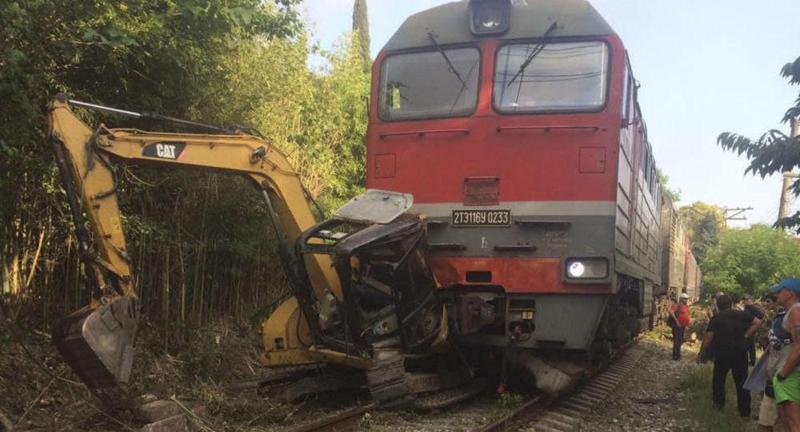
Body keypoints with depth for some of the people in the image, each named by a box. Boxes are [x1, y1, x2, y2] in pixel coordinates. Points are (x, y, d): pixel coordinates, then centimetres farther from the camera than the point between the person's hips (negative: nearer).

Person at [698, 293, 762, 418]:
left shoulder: (716, 318, -5)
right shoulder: (741, 314, 2)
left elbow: (708, 338, -7)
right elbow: (757, 322, -5)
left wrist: (700, 353, 1)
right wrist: (745, 335, -4)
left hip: (722, 353, -2)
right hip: (740, 353, 2)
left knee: (719, 378, 18)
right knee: (742, 381, 7)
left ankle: (719, 403, 25)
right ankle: (745, 411, 8)